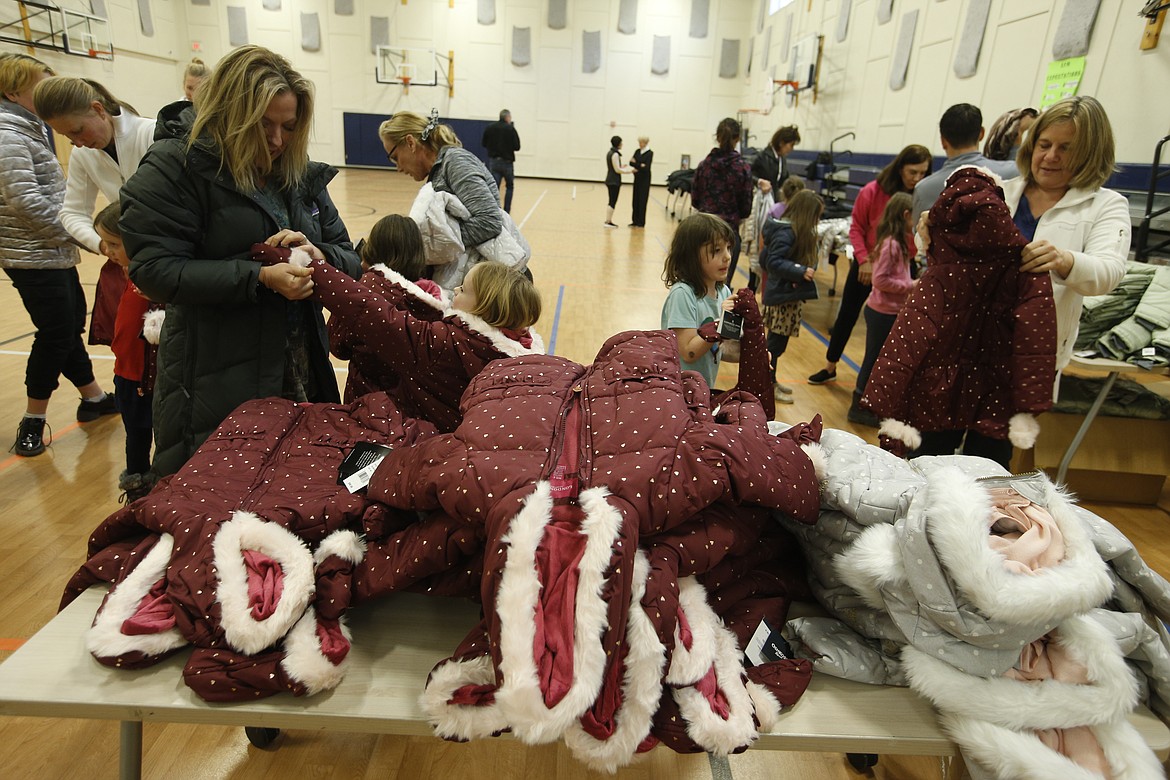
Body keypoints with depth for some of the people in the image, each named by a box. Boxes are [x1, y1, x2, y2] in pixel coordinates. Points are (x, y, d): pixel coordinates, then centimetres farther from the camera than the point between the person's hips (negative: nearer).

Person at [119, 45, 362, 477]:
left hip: (303, 374, 5)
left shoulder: (301, 175, 11)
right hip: (215, 385, -5)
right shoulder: (174, 168, -6)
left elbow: (349, 259, 10)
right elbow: (155, 269, -15)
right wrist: (260, 277, -24)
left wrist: (318, 256, -13)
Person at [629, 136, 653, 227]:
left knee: (642, 200, -3)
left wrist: (636, 164, -20)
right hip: (637, 178, 6)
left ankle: (641, 222, 3)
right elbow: (631, 162, 0)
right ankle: (635, 221, 15)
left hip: (644, 179, -6)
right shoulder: (637, 151, 8)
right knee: (636, 199, 7)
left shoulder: (650, 153, -9)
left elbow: (646, 167, -16)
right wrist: (639, 166, -17)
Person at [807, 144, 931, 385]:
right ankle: (830, 367, 29)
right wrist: (864, 260, -14)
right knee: (847, 315, 12)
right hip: (866, 264, 0)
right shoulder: (873, 192, -12)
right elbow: (856, 228, -5)